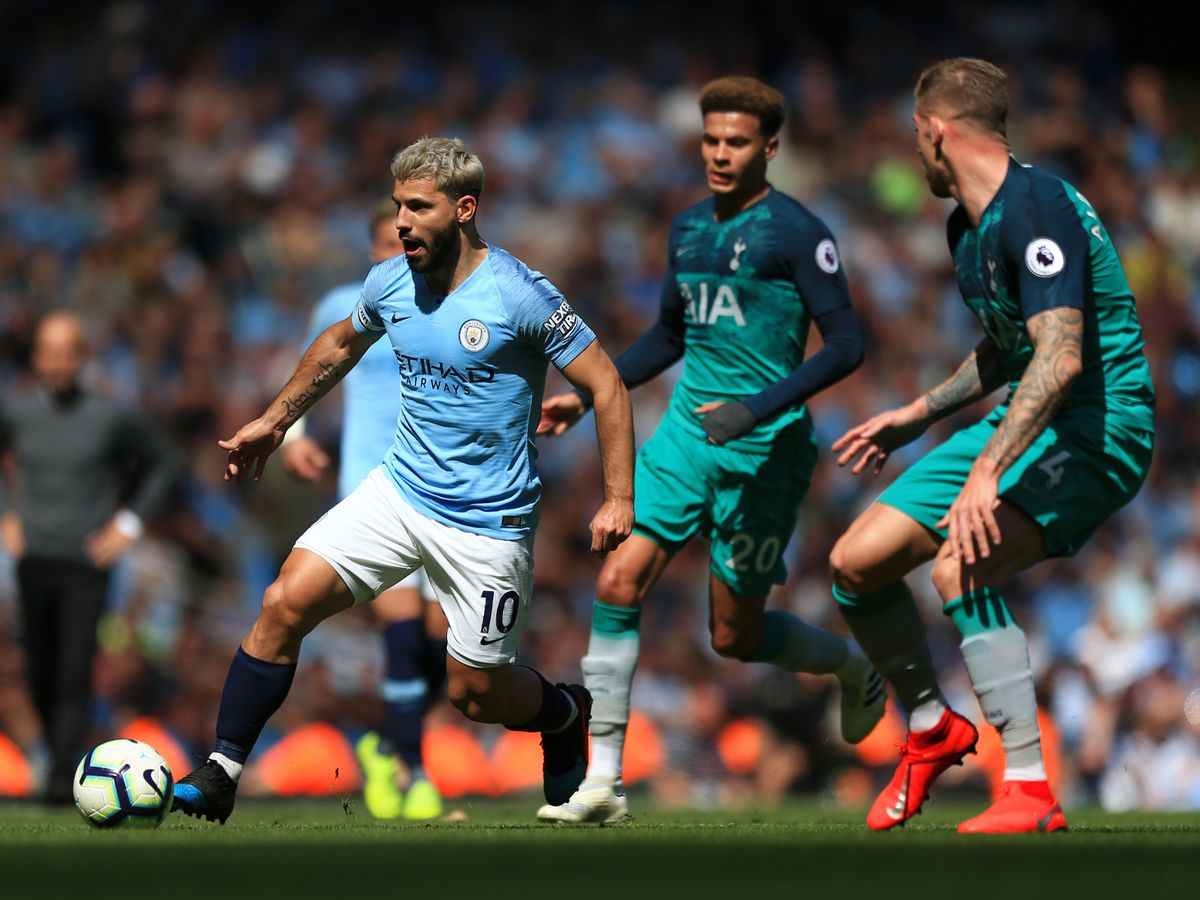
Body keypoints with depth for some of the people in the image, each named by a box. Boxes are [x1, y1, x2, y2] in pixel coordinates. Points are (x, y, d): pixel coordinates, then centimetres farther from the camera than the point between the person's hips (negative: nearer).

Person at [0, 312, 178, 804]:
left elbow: (162, 463, 9)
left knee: (74, 675, -12)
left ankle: (62, 779, -14)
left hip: (88, 565, -3)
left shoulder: (111, 417, -6)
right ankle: (61, 752, 30)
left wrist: (129, 523, 1)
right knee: (41, 673, 7)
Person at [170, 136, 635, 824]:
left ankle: (567, 713, 38)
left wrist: (620, 498, -18)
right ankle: (220, 775, -7)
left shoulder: (521, 296, -17)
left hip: (489, 520, -5)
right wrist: (276, 421, 24)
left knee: (476, 693, 3)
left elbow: (607, 386, -12)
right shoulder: (390, 283, 0)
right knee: (285, 603, -13)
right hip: (400, 490, 5)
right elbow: (341, 344, 23)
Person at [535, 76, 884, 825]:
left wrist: (757, 410, -23)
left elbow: (846, 345, -14)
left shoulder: (796, 232, -9)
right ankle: (603, 779, -9)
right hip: (688, 431, 6)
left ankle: (855, 668, 33)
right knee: (619, 581, -12)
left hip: (765, 449, -6)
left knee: (735, 636, 1)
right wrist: (587, 397, 17)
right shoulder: (689, 228, 12)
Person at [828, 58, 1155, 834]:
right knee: (856, 561, 4)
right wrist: (919, 415, 28)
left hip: (1098, 428, -10)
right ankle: (932, 731, 27)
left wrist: (989, 472, -34)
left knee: (960, 566, -31)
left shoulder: (1034, 209, -20)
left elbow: (1060, 357, -30)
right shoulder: (968, 228, 11)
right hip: (1024, 423, 10)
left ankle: (1031, 790, -25)